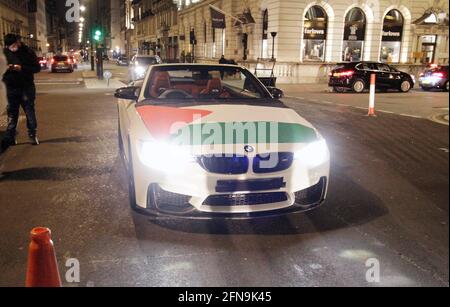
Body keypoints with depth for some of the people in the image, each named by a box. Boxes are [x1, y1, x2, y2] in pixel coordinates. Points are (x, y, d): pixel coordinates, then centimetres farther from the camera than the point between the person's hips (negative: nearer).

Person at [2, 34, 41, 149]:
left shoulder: (28, 52, -7)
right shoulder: (5, 52, 0)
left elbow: (37, 68, -7)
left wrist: (22, 68, -21)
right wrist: (6, 68, -13)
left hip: (27, 86, -2)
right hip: (12, 87, 3)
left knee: (30, 111, 3)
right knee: (12, 113, 8)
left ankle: (32, 135, 11)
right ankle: (10, 137, 12)